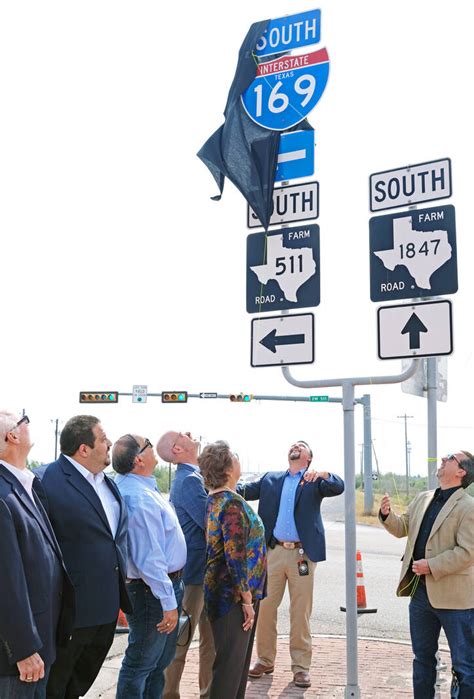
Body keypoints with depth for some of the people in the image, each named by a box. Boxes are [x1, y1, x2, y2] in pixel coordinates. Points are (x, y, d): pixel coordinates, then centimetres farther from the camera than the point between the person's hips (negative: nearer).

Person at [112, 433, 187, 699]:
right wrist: (168, 602, -25)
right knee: (141, 664, 4)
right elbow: (150, 557, -28)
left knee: (161, 659, 22)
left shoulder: (144, 487, 4)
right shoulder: (140, 498, -27)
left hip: (169, 583, 10)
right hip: (154, 590, -10)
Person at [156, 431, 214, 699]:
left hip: (206, 572, 10)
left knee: (211, 638, 19)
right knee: (180, 642, 2)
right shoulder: (189, 480, -19)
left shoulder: (190, 477, 11)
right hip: (196, 572, -10)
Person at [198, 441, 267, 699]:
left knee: (237, 655, 19)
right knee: (231, 659, 1)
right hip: (234, 595, -9)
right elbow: (235, 556, -24)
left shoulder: (215, 499, 8)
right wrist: (247, 599, -17)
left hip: (222, 589, 9)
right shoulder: (232, 503, -21)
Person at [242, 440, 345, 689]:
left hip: (302, 554, -2)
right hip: (273, 552, 2)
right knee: (265, 607, 7)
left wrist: (322, 474, -32)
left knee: (301, 612, 3)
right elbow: (245, 491, 2)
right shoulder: (271, 479, 14)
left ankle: (301, 666, 13)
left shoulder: (316, 480, 6)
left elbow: (338, 487, -11)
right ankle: (265, 659, 21)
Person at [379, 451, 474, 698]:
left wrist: (431, 566, -21)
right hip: (420, 590, 7)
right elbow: (402, 528, 17)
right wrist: (387, 515, -3)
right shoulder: (422, 499, 10)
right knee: (422, 656, 20)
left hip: (454, 595, -7)